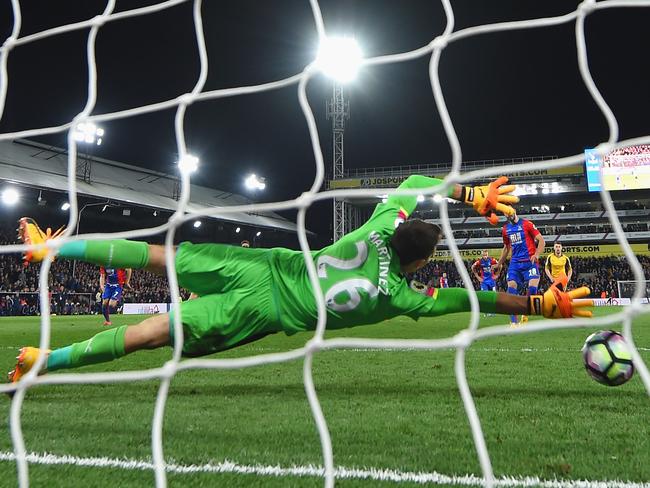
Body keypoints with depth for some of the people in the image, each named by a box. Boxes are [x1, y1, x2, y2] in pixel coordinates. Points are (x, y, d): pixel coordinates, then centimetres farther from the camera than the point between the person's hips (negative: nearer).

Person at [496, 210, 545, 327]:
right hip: (515, 262, 4)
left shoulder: (527, 224, -3)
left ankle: (526, 313, 7)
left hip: (529, 261, -4)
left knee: (533, 286, -19)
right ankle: (514, 322, -5)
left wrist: (537, 254, -20)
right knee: (511, 287, -8)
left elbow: (541, 240, -5)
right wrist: (499, 263, 27)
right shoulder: (505, 229, 13)